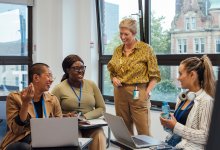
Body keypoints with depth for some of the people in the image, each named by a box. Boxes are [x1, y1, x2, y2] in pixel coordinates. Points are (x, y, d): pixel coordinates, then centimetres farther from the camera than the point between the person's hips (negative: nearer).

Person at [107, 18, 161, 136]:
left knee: (144, 132, -5)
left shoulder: (146, 49, -3)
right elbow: (112, 71, 21)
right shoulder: (118, 50, 10)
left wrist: (147, 92, -12)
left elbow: (155, 75, -2)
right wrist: (113, 78, 0)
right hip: (120, 93, 4)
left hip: (138, 94, -4)